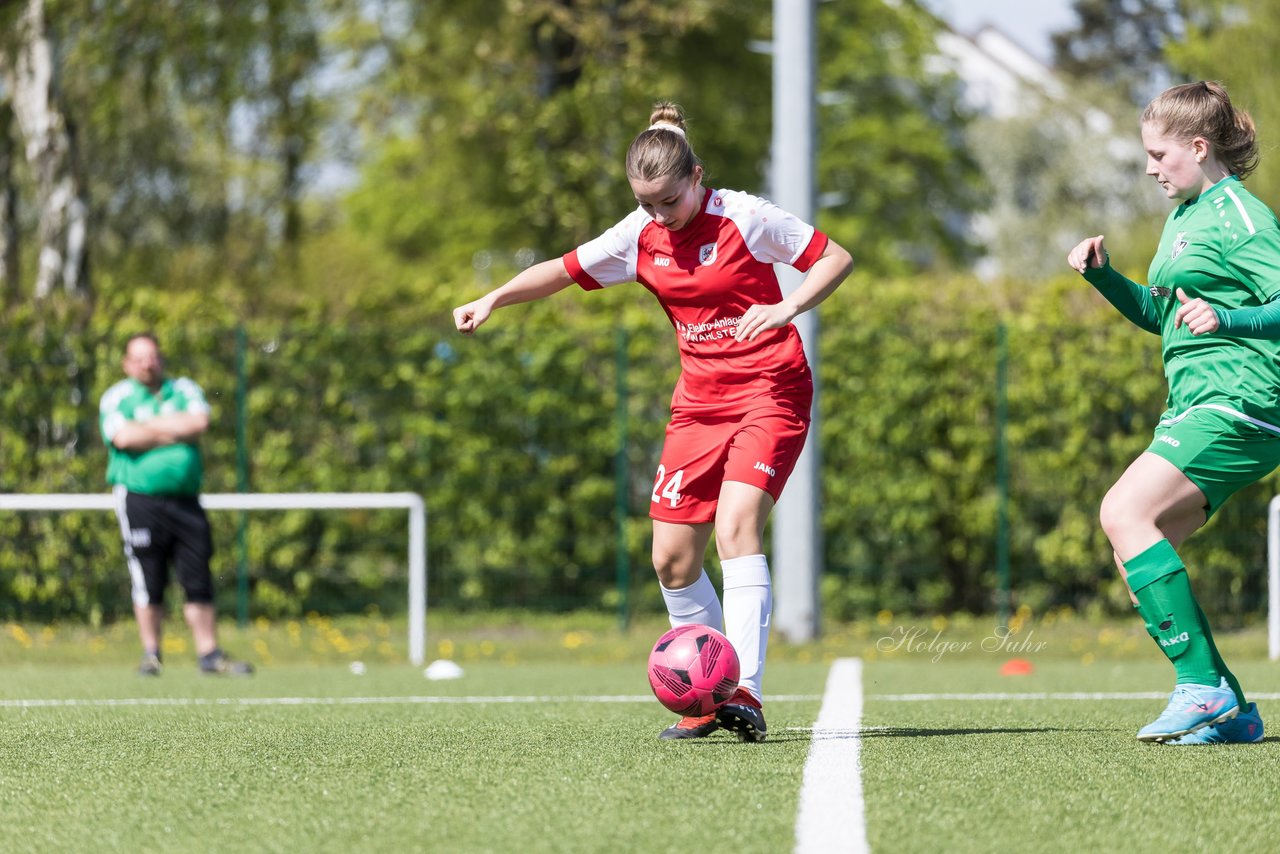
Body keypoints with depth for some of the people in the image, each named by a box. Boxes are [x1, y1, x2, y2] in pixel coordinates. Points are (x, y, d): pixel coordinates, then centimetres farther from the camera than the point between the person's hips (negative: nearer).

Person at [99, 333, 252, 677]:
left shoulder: (185, 390, 14)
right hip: (139, 499, -3)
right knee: (148, 583, -5)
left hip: (185, 501, 3)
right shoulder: (116, 397, 6)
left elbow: (200, 422, -6)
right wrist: (175, 432, -4)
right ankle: (151, 654, 5)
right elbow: (123, 437, -13)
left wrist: (151, 427, -6)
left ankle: (209, 653, 6)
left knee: (198, 580, 1)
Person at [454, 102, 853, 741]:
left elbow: (836, 258, -6)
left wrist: (787, 308, -22)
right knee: (672, 559, 0)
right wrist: (493, 299, -1)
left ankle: (745, 693, -32)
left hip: (769, 393, -6)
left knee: (736, 526, -26)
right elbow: (565, 269, 12)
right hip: (698, 402, 6)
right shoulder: (641, 235, 3)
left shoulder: (744, 217, -12)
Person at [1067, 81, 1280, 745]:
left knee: (1124, 512, -23)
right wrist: (1102, 275, 17)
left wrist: (1226, 320, -32)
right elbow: (1160, 315, 32)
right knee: (1135, 561, 4)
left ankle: (1203, 685, -23)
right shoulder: (1184, 217, 20)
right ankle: (1227, 712, 6)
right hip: (1196, 409, 10)